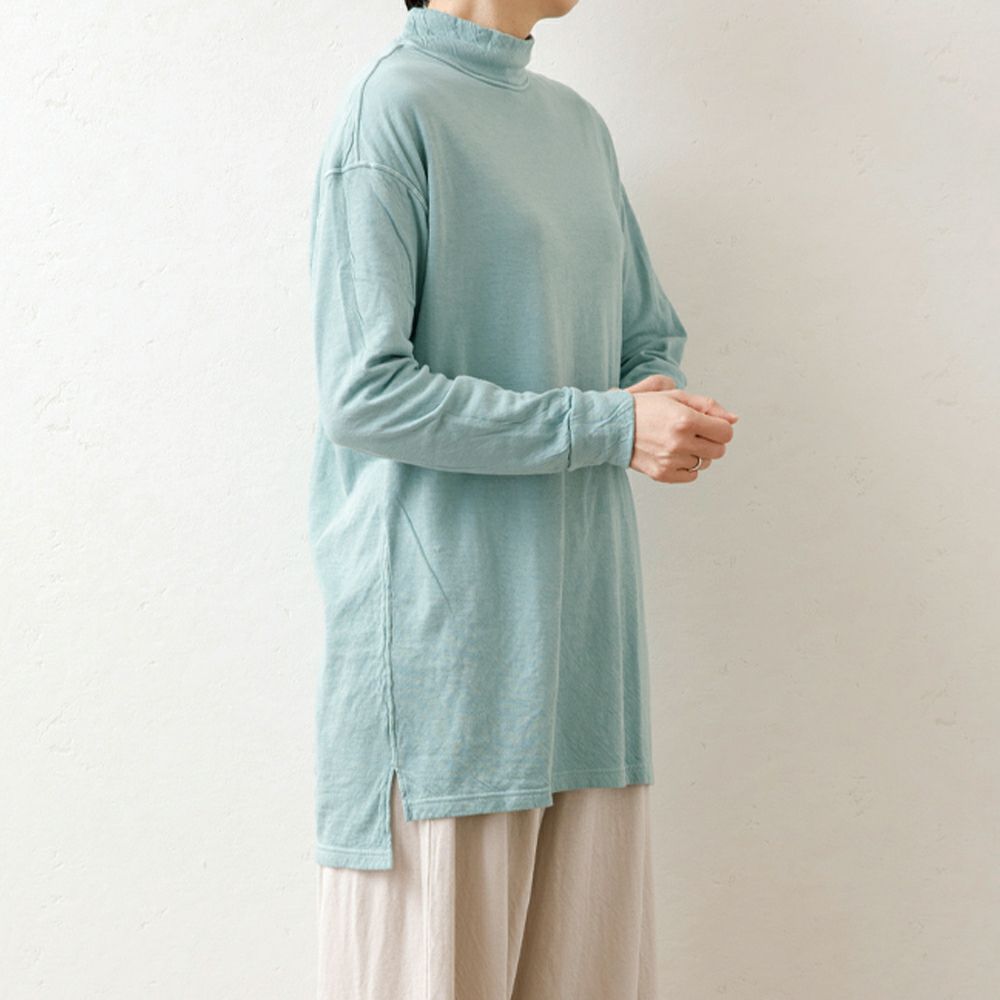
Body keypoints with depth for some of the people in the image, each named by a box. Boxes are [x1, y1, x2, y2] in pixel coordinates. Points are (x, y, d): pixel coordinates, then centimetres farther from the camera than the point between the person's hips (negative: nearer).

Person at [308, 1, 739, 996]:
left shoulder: (579, 123, 16)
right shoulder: (392, 104, -8)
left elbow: (651, 335, 21)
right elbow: (365, 394, -16)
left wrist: (673, 410, -2)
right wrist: (610, 426, -15)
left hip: (584, 614, 7)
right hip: (444, 607, -7)